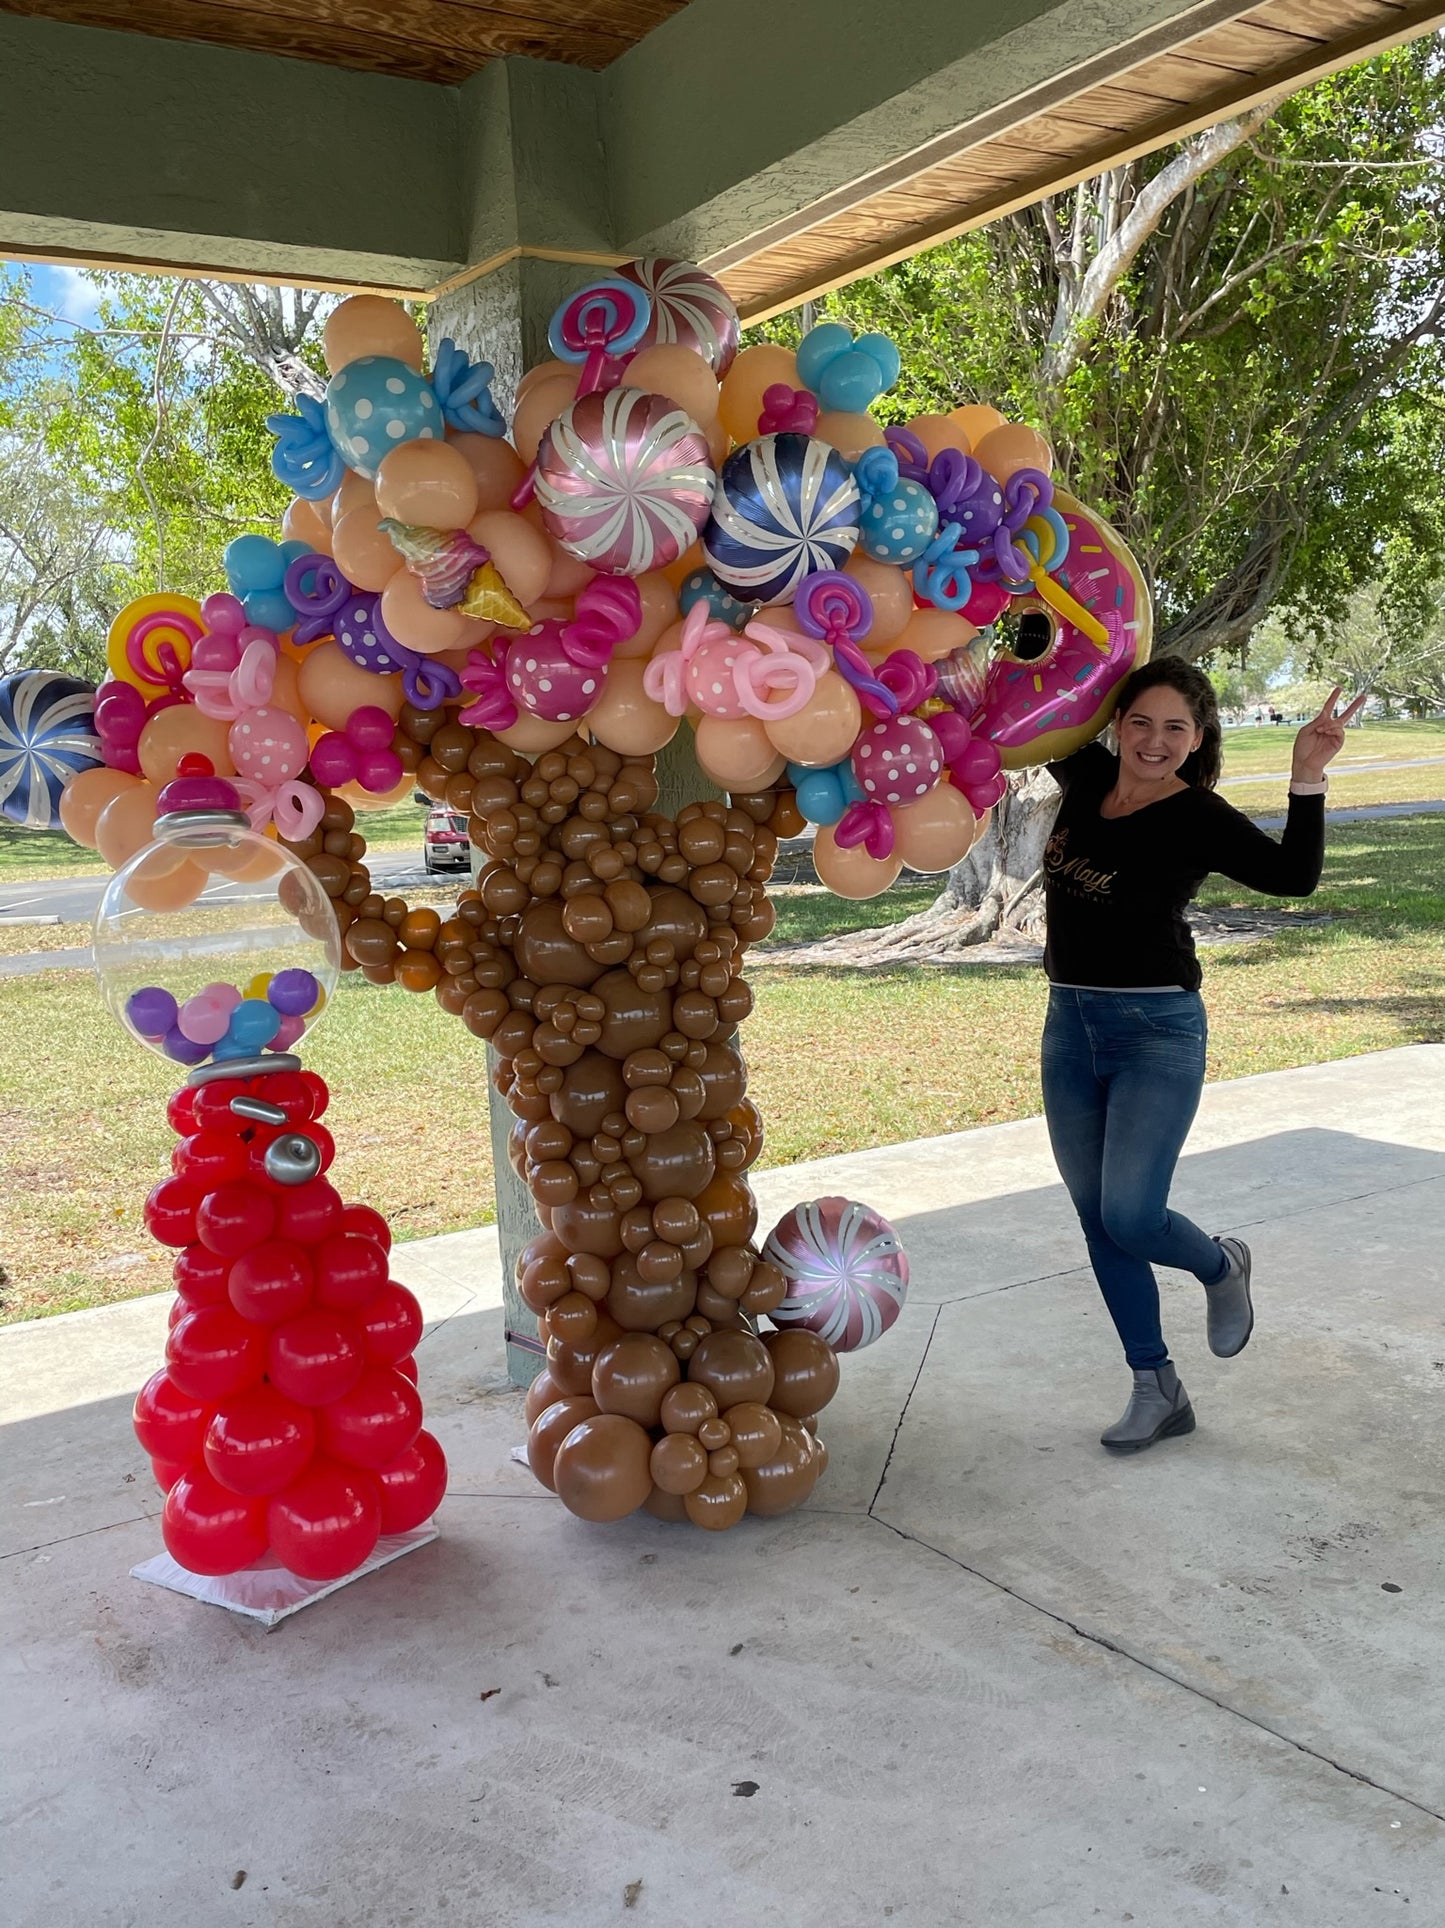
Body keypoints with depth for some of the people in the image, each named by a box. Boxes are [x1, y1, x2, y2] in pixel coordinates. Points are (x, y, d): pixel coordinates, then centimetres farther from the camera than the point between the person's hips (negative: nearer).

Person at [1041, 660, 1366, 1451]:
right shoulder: (1087, 777, 3)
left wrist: (1307, 778, -36)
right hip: (1069, 1027, 6)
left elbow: (1292, 876, -26)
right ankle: (1157, 1391, 24)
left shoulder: (1199, 817, -11)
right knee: (1098, 1220, 9)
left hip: (1156, 1031, -6)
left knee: (1130, 1216, -13)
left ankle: (1220, 1267, 24)